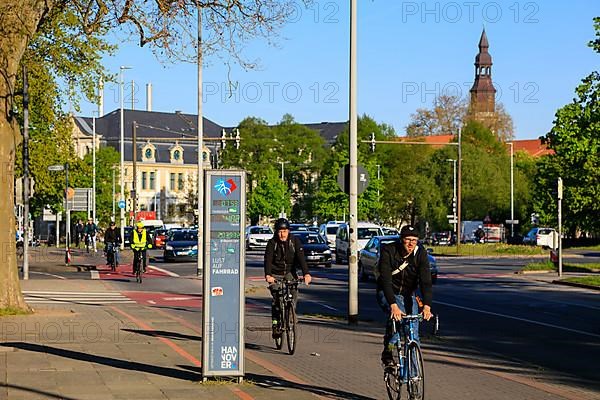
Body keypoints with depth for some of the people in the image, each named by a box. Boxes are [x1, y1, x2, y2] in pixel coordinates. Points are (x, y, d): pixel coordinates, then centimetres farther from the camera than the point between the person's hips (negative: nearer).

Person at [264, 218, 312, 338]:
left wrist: (306, 273, -34)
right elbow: (268, 259, -22)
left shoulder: (295, 241, -8)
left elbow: (301, 257, -18)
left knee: (294, 292, -20)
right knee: (276, 298, -15)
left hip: (290, 273, 1)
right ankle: (275, 324, -5)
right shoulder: (272, 243, -11)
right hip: (275, 274, -1)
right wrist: (267, 275, -40)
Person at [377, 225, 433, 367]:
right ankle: (387, 355, -17)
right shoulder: (388, 251, -24)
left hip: (408, 295, 3)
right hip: (387, 293, -3)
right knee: (395, 316, -31)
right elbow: (386, 280, -33)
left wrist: (427, 306, -40)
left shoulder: (420, 253, -17)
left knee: (413, 329, -6)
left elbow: (426, 281, -25)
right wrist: (393, 305, -47)